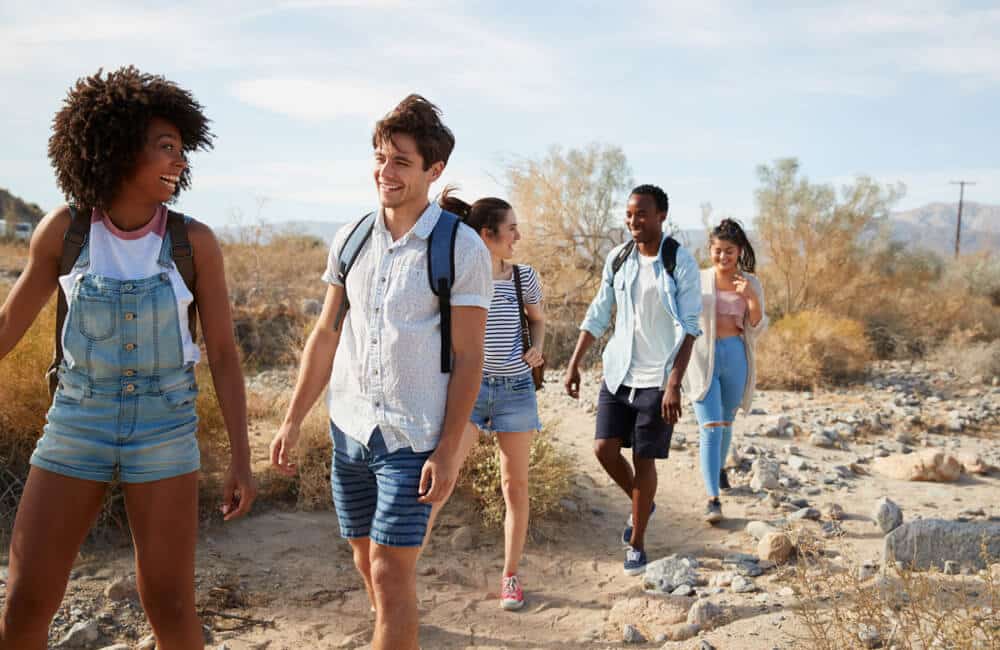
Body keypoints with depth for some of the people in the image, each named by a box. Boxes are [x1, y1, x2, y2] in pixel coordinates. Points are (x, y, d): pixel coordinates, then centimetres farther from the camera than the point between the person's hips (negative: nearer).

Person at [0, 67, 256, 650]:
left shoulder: (196, 241, -7)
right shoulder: (63, 228, -5)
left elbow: (224, 354, -4)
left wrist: (242, 460, -7)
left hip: (164, 431, -1)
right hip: (77, 426, 1)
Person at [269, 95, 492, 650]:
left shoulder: (462, 249, -9)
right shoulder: (351, 239, 5)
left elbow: (468, 359, -9)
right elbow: (325, 336, 10)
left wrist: (448, 451, -13)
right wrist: (292, 421, 7)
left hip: (413, 438, -5)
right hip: (349, 430, 5)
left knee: (391, 573, -5)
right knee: (367, 563, 17)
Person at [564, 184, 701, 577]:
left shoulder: (680, 263, -9)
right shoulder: (617, 258, 4)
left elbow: (689, 328, -11)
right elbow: (598, 315, 9)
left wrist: (674, 384, -18)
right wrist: (574, 364, 5)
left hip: (657, 378, -4)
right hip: (618, 372, 4)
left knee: (644, 460, 1)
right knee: (604, 449, 0)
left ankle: (636, 542, 19)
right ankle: (642, 504, 30)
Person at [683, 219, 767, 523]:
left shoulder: (750, 283, 3)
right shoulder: (698, 280, -1)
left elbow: (757, 330, 1)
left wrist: (752, 299, -15)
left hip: (736, 356, 3)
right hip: (702, 357, -2)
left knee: (726, 422, 19)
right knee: (711, 427, -11)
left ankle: (720, 467, 46)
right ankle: (713, 499, -11)